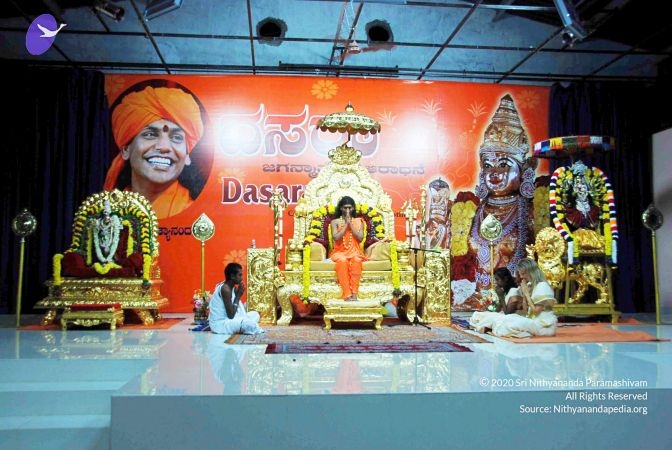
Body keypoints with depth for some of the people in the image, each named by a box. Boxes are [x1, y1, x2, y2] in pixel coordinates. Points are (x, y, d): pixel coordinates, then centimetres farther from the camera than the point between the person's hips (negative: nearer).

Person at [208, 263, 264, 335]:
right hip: (219, 324, -10)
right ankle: (259, 332, 0)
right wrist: (238, 296, -16)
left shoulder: (231, 287, 7)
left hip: (227, 320, 10)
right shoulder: (225, 289, -22)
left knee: (254, 314, 12)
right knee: (248, 322, -29)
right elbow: (230, 315, -24)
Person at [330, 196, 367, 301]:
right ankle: (347, 294, -38)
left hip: (354, 252, 1)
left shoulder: (358, 221, 11)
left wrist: (350, 224, -5)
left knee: (356, 260, -35)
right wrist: (346, 224, -7)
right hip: (340, 252, -1)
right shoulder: (335, 222, 6)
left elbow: (360, 238, -4)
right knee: (342, 260, -36)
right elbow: (336, 238, -10)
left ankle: (354, 293, -37)